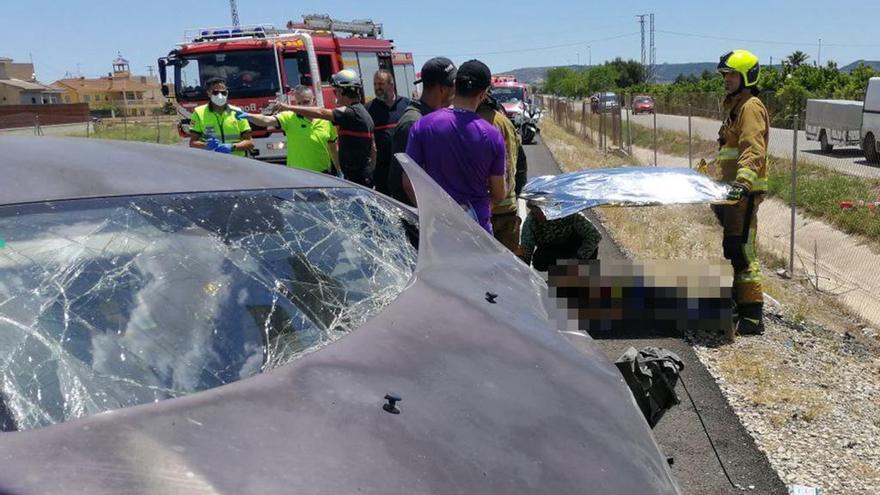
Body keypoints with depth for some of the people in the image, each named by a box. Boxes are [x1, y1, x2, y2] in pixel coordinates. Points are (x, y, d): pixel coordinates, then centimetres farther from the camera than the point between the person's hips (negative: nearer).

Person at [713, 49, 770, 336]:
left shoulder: (751, 107, -11)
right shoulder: (735, 106, 21)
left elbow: (754, 150, -25)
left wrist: (743, 181, -38)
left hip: (744, 192, -11)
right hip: (730, 189, 11)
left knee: (741, 250, -12)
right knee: (731, 248, 16)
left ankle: (752, 315, -8)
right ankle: (737, 301, 27)